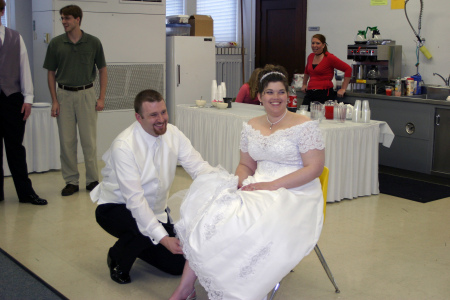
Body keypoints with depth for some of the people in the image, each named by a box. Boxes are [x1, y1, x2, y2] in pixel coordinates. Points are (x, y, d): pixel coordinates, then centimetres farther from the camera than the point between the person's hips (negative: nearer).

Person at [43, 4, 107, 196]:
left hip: (86, 94, -1)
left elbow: (102, 70, 6)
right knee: (66, 141, 3)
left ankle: (92, 180, 12)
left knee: (89, 140, 1)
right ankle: (71, 181, 13)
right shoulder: (56, 43, 2)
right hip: (64, 95, 1)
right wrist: (54, 100, -1)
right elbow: (51, 73, 7)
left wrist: (101, 98, -2)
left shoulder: (93, 42, -1)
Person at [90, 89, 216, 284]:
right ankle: (117, 258, -2)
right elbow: (135, 199, -32)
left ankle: (137, 245, 30)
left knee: (178, 265, 1)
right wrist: (163, 237, -39)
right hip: (116, 208, -6)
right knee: (146, 231, -37)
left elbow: (198, 166, -16)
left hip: (155, 208, 6)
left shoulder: (172, 134, -10)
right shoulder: (124, 147, -28)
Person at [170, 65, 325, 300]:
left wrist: (272, 185, -18)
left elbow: (314, 168, -11)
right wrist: (243, 183, -6)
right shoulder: (251, 127, 12)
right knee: (210, 211, -21)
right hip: (257, 189, 6)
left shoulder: (305, 126, -6)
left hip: (293, 194, -5)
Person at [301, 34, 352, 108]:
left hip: (325, 93, -6)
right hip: (310, 93, 6)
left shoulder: (329, 57, -6)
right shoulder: (310, 57, 14)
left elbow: (348, 69, -6)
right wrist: (304, 84, 33)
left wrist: (343, 89, -6)